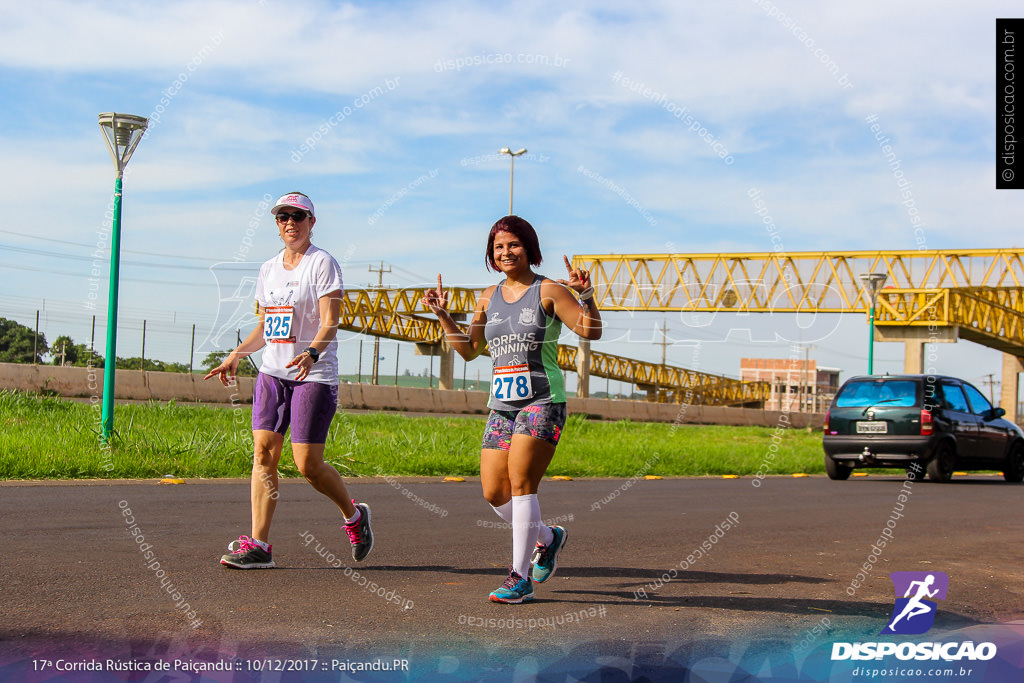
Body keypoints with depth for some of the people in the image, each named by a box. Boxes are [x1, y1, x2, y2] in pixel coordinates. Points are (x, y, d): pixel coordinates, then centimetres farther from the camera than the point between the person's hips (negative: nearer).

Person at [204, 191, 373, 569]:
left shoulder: (322, 263, -5)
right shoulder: (269, 269, 15)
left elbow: (329, 323, -14)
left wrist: (311, 353, -32)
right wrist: (237, 354, 12)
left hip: (315, 376, -6)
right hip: (272, 372, 6)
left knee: (308, 464, -9)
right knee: (263, 452, -5)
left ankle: (354, 515, 18)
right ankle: (258, 545, -4)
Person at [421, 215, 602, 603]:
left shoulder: (549, 291, -3)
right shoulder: (489, 298, 14)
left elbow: (590, 331, -9)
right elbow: (469, 349, 22)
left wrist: (586, 295, -24)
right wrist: (442, 316, 13)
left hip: (543, 401, -6)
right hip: (501, 405, 6)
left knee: (521, 483, -16)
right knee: (494, 493, 2)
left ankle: (520, 579, -9)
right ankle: (547, 538, 28)